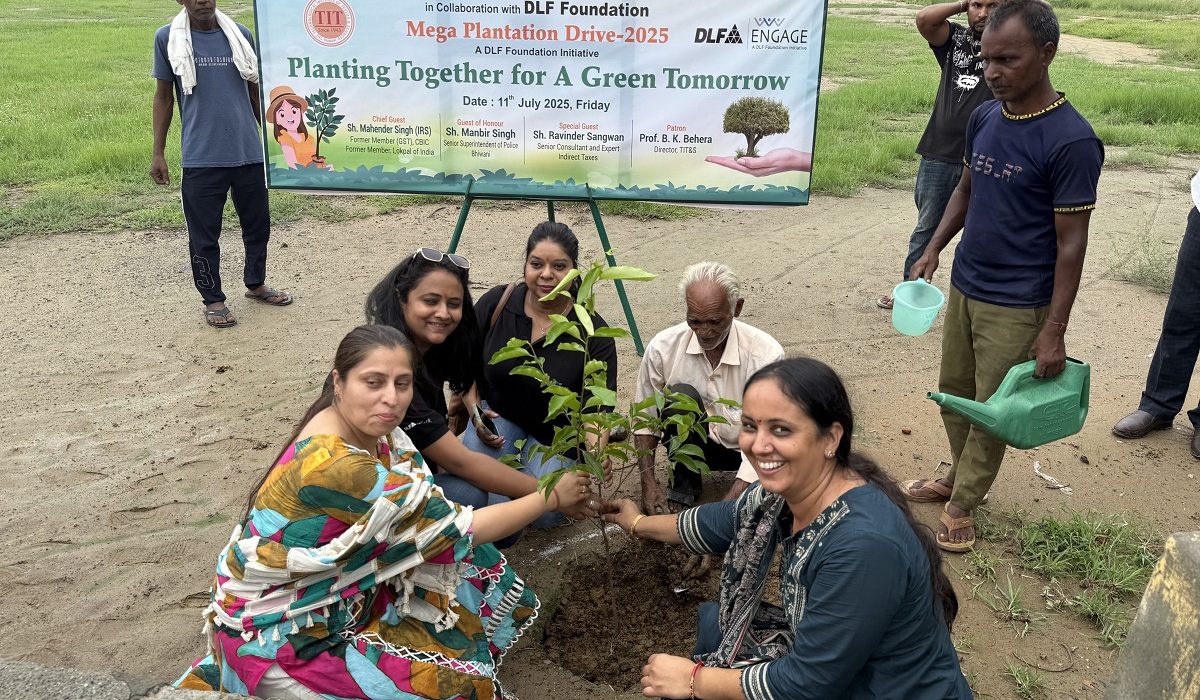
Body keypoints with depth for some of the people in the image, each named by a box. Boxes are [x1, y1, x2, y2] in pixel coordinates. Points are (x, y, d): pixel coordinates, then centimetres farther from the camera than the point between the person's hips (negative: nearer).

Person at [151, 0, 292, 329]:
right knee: (204, 234, 4)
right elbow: (163, 96, 5)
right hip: (201, 157, -3)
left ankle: (256, 283, 36)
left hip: (248, 152, 3)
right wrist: (158, 153, 2)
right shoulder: (168, 38, 0)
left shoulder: (240, 34, 5)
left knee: (258, 223, 15)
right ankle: (213, 300, 19)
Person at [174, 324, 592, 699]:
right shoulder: (334, 466, -33)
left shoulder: (368, 429, -8)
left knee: (475, 567, 3)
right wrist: (553, 497, -13)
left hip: (328, 593, 8)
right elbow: (462, 528, -25)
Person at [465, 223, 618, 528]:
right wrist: (475, 413, -14)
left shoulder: (593, 331, -19)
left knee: (544, 514, -22)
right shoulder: (495, 303, -13)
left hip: (555, 432, -1)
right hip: (497, 414, 1)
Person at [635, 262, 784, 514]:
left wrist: (727, 505, -31)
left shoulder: (766, 354, -25)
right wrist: (649, 483, -14)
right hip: (698, 443, 2)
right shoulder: (663, 347, -18)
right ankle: (684, 486, -6)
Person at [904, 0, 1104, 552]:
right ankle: (958, 476, 40)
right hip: (963, 286, 7)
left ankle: (962, 506, 24)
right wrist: (933, 249, 6)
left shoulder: (1071, 140, -19)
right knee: (953, 392, 19)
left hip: (1016, 306, -6)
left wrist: (1054, 332, -16)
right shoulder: (984, 118, 1)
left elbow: (1071, 244, -16)